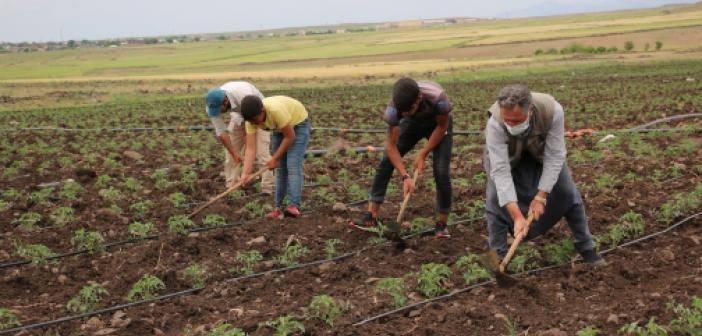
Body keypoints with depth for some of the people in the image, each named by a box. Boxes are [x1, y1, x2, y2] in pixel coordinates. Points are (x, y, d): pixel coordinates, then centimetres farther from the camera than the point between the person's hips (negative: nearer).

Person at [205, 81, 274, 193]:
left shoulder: (244, 95, -42)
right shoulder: (213, 105, -25)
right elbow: (221, 132, -21)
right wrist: (234, 153, -23)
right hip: (239, 118, 5)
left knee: (262, 152, -15)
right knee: (229, 153, -1)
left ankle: (267, 190, -12)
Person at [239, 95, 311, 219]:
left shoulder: (276, 110, -40)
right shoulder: (252, 118, -23)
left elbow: (290, 136, -28)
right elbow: (250, 149, -24)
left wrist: (274, 159, -21)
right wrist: (245, 174, -34)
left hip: (298, 123, -6)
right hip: (280, 128, 6)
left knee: (293, 165, -19)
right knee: (280, 167, 3)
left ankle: (294, 206, -25)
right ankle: (278, 207, 7)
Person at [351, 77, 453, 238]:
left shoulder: (438, 98, -42)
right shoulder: (394, 108, -35)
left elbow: (442, 126, -21)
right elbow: (391, 145, -26)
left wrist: (423, 154, -22)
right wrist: (405, 176, -34)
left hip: (438, 125, -2)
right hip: (413, 123, 2)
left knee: (441, 172, -15)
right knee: (386, 162, -9)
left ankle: (442, 224, 3)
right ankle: (371, 216, -2)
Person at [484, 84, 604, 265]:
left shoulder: (553, 111, -40)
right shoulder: (495, 123, -42)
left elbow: (554, 157, -31)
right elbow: (500, 170, -43)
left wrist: (540, 197, -35)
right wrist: (517, 216, -49)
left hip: (542, 150, 1)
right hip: (504, 154, -1)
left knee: (568, 193, 0)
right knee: (495, 199, -15)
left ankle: (586, 248, 17)